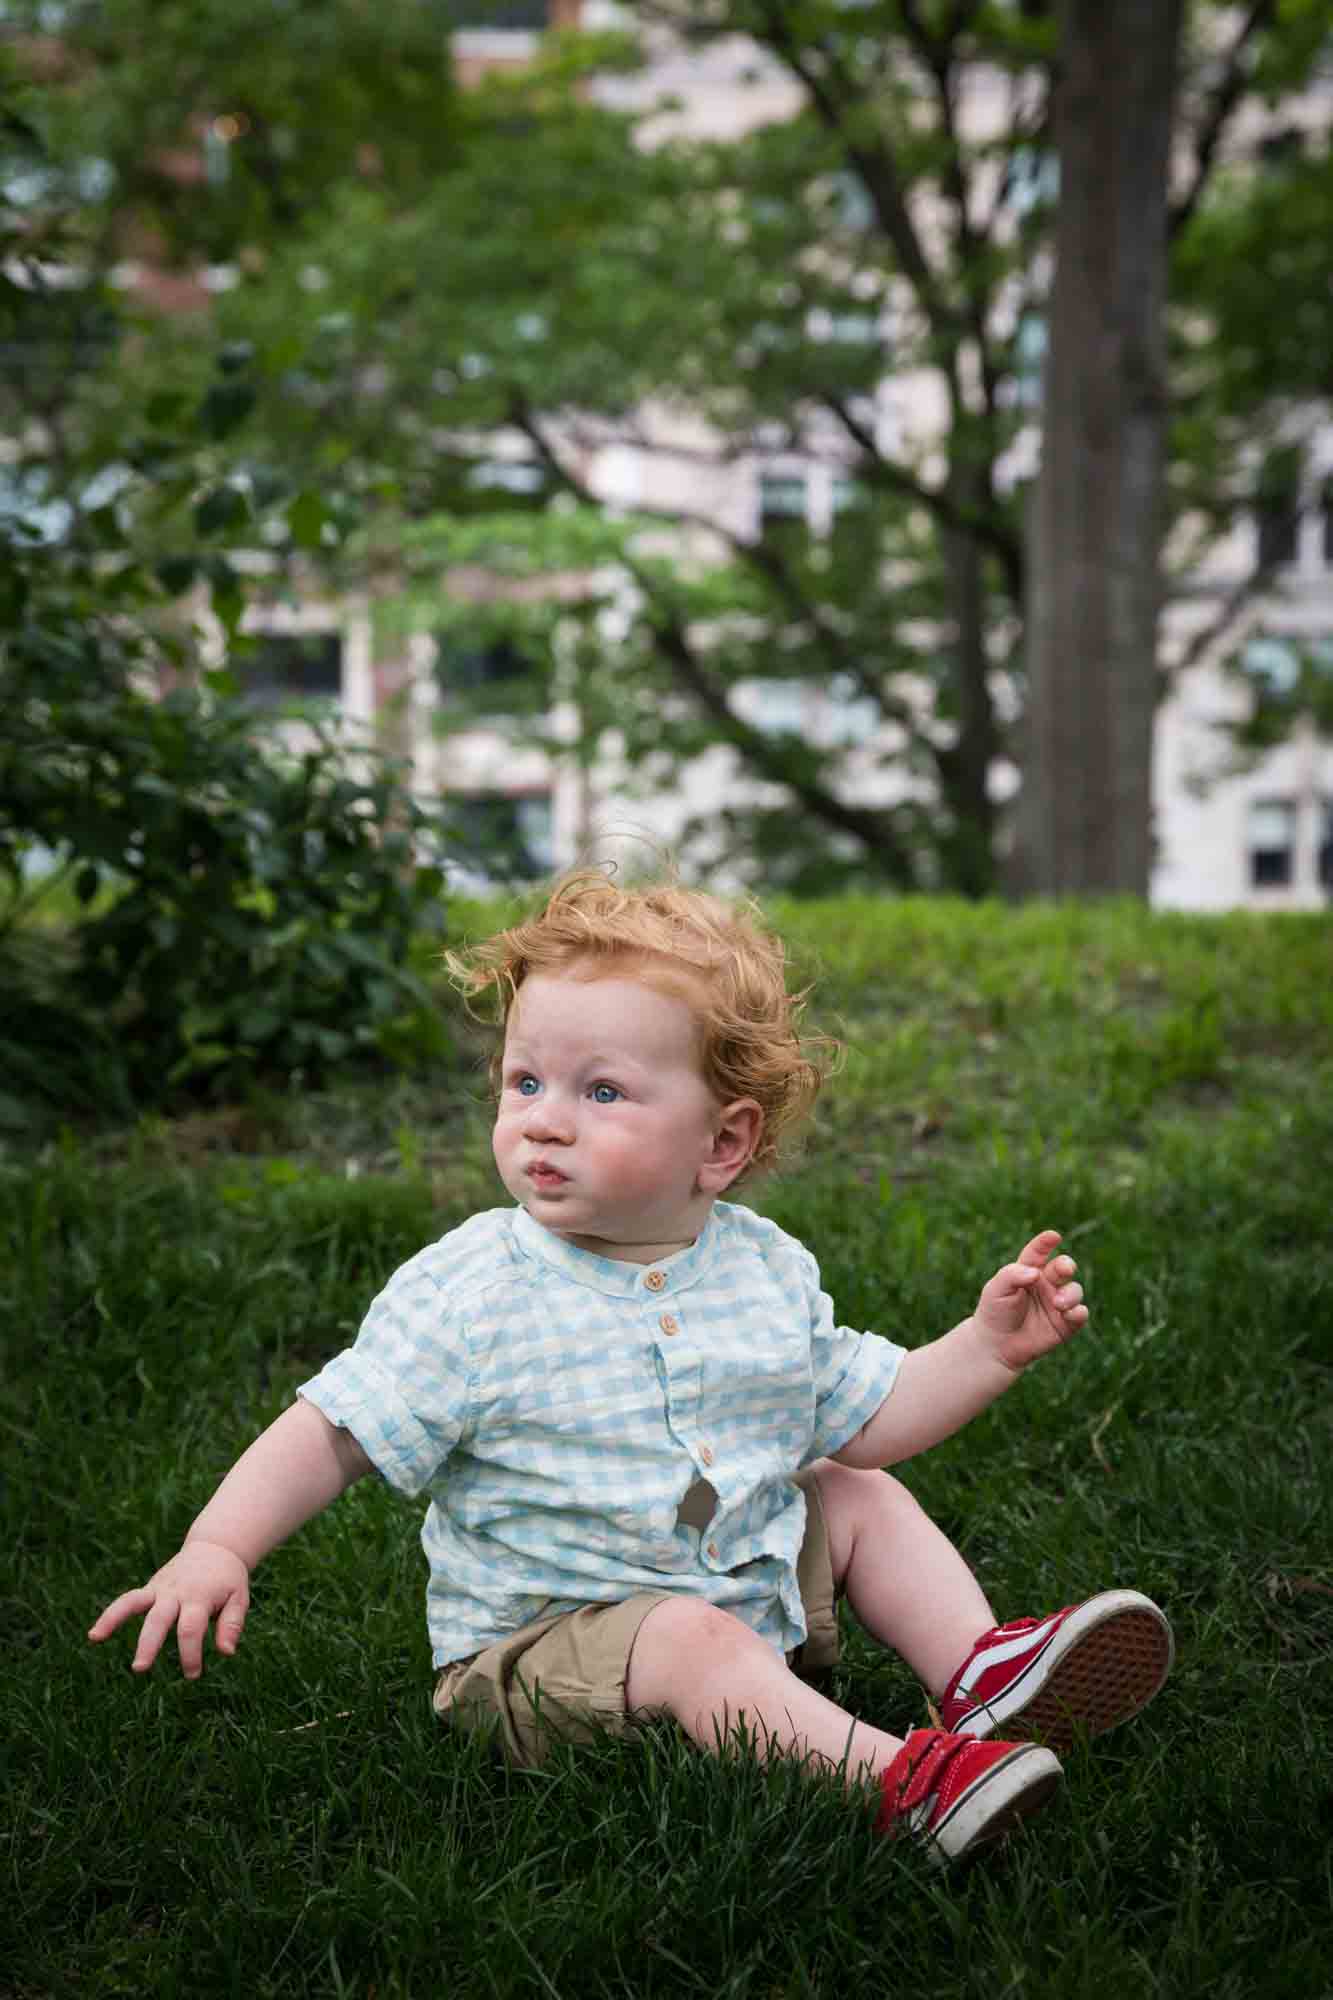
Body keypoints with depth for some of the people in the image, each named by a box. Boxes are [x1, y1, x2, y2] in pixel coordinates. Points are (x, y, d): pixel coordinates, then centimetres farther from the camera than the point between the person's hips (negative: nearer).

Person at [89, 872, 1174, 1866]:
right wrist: (216, 1550, -28)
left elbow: (864, 1419, 7)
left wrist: (985, 1348, -4)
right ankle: (898, 1777, -38)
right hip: (538, 1638, -6)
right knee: (698, 1642, -32)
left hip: (755, 1582, 6)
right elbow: (332, 1432, -15)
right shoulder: (467, 1293, -15)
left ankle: (983, 1671, -1)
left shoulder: (767, 1267, -1)